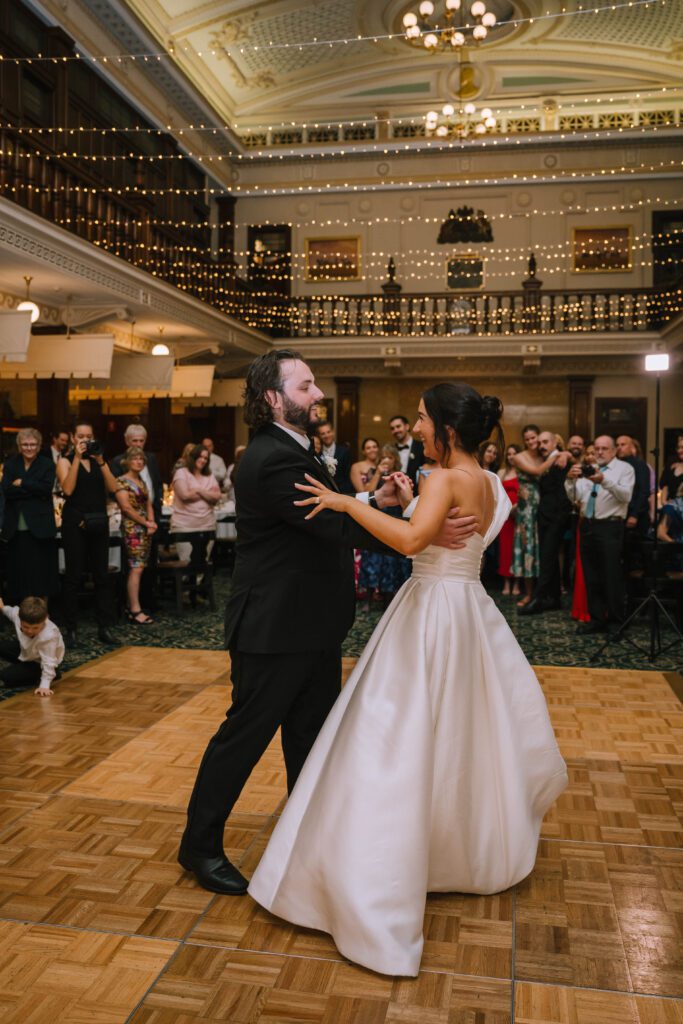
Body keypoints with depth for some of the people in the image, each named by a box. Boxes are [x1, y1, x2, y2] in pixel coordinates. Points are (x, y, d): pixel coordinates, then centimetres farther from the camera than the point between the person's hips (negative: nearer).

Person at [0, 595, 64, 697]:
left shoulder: (48, 636, -47)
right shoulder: (18, 614, -28)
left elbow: (48, 662, -41)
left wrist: (44, 686, -43)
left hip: (38, 663, -7)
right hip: (26, 649, 7)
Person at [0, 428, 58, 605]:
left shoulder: (47, 464, 3)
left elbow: (47, 488, -12)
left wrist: (22, 483, -11)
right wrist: (34, 490, -13)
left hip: (40, 526, -2)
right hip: (16, 527, 2)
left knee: (40, 570, 2)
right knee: (18, 570, 6)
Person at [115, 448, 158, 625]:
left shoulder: (142, 482, 18)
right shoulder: (122, 481, -5)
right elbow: (126, 507, -13)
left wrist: (152, 522, 0)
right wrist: (146, 522, -11)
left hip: (145, 529, 8)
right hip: (132, 528, -8)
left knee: (139, 568, 7)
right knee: (136, 568, -11)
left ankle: (132, 606, 12)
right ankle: (135, 611, -10)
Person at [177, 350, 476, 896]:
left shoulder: (293, 452, 11)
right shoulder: (272, 459, -23)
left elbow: (330, 519, 12)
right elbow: (335, 526, -29)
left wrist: (375, 499, -4)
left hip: (312, 626, 10)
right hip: (276, 630, -10)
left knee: (311, 737, 21)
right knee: (245, 734, 6)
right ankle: (201, 845, 25)